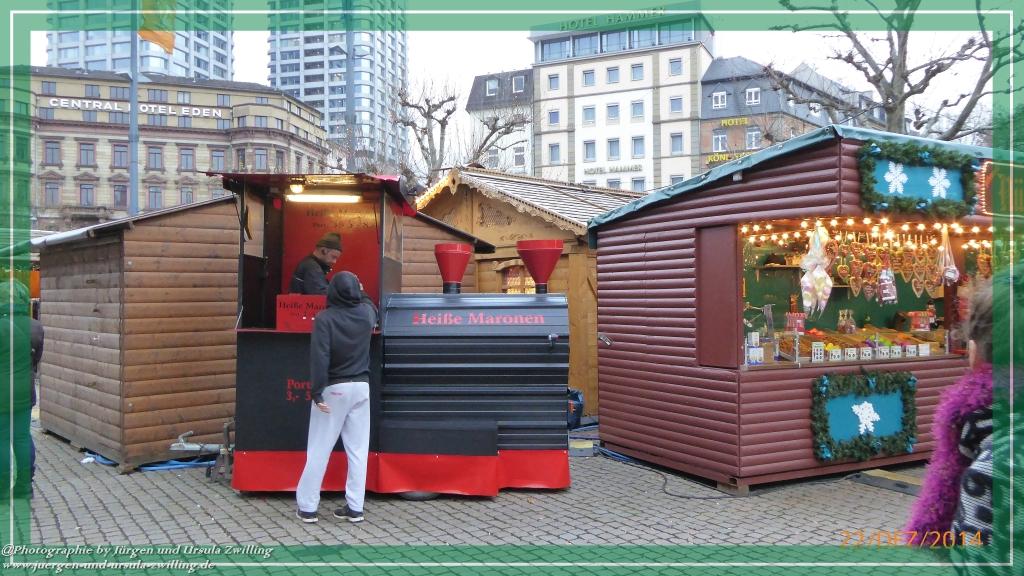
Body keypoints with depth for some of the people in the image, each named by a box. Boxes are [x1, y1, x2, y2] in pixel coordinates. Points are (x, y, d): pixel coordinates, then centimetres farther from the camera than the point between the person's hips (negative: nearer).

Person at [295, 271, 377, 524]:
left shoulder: (325, 318, -12)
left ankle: (307, 507, 12)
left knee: (319, 450, 4)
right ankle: (354, 507, 10)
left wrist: (317, 392, -15)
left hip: (333, 389, -4)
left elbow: (319, 358, -18)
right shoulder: (366, 313, 1)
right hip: (361, 387, 4)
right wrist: (360, 294, 44)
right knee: (358, 450, 7)